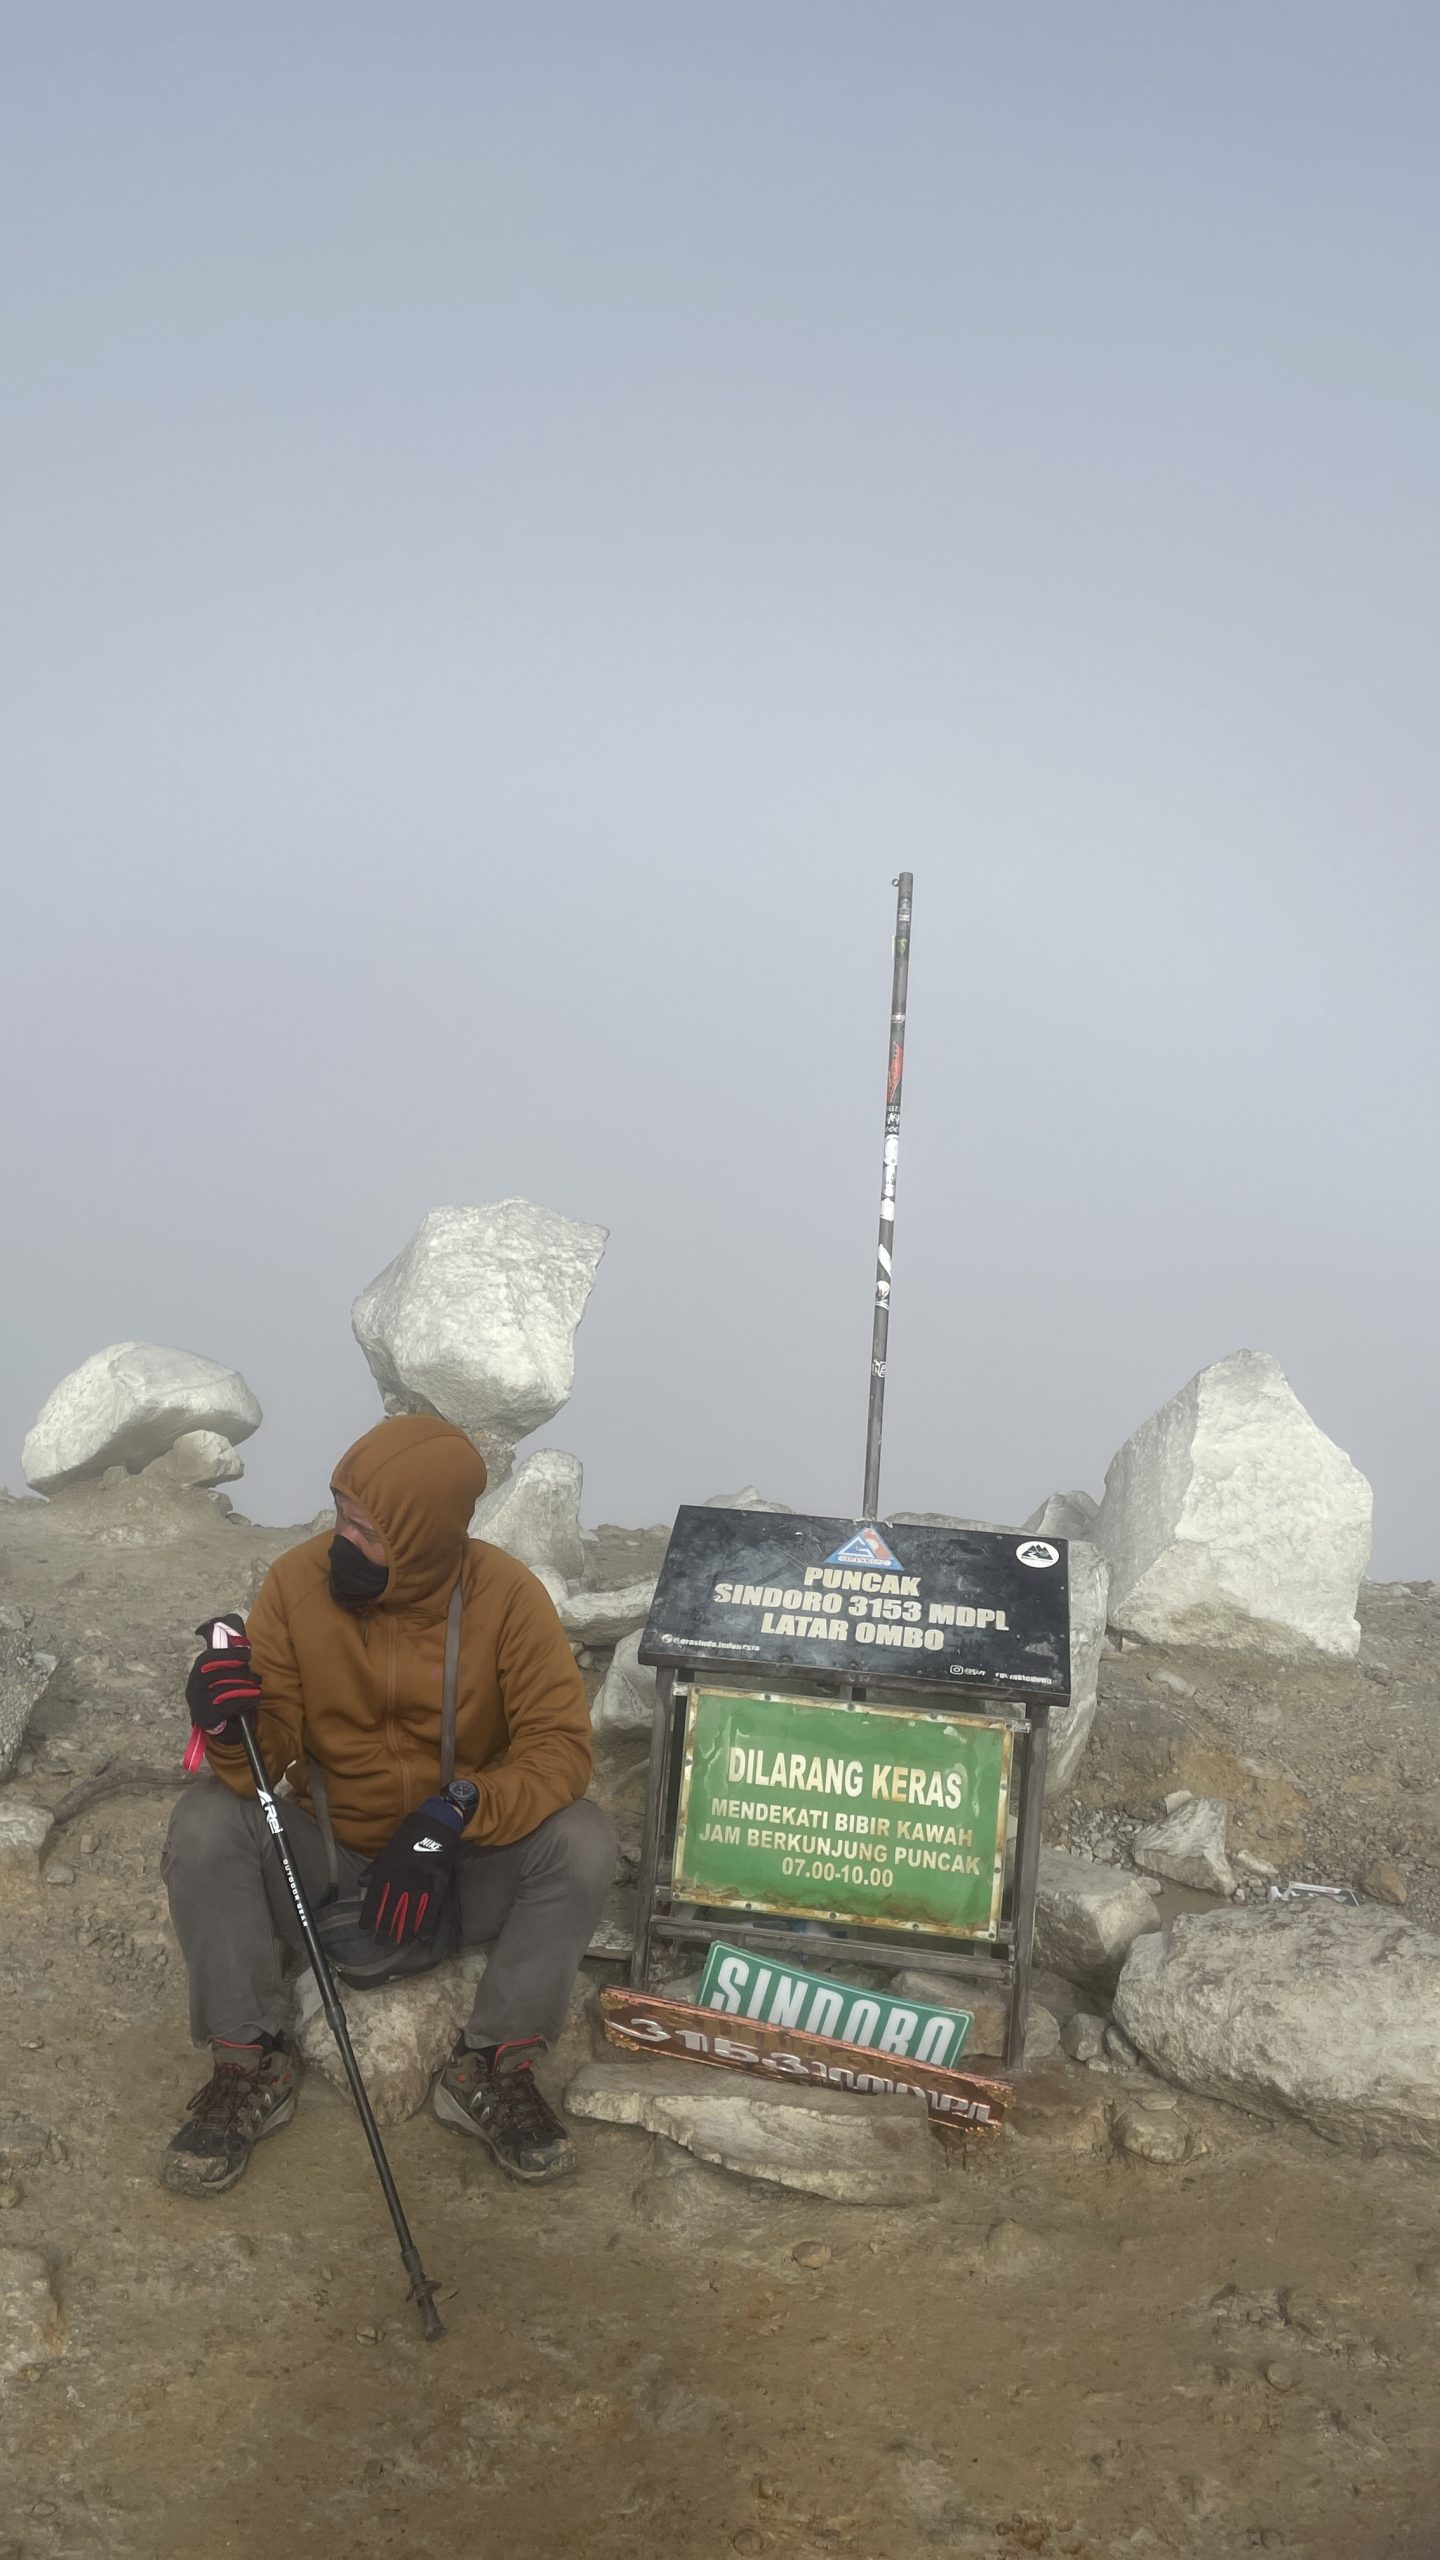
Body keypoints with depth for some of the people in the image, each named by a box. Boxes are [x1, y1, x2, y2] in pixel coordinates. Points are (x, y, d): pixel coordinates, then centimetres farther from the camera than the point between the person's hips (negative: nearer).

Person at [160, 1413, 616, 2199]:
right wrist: (232, 1726, -38)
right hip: (325, 1854, 1)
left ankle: (492, 2067, -9)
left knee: (582, 1842, -28)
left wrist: (451, 1816, -38)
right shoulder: (297, 1581, -15)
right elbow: (269, 1752, -14)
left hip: (464, 1866, -1)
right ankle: (251, 2066, -9)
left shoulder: (506, 1596, -20)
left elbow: (560, 1747, -23)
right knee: (204, 1823, -25)